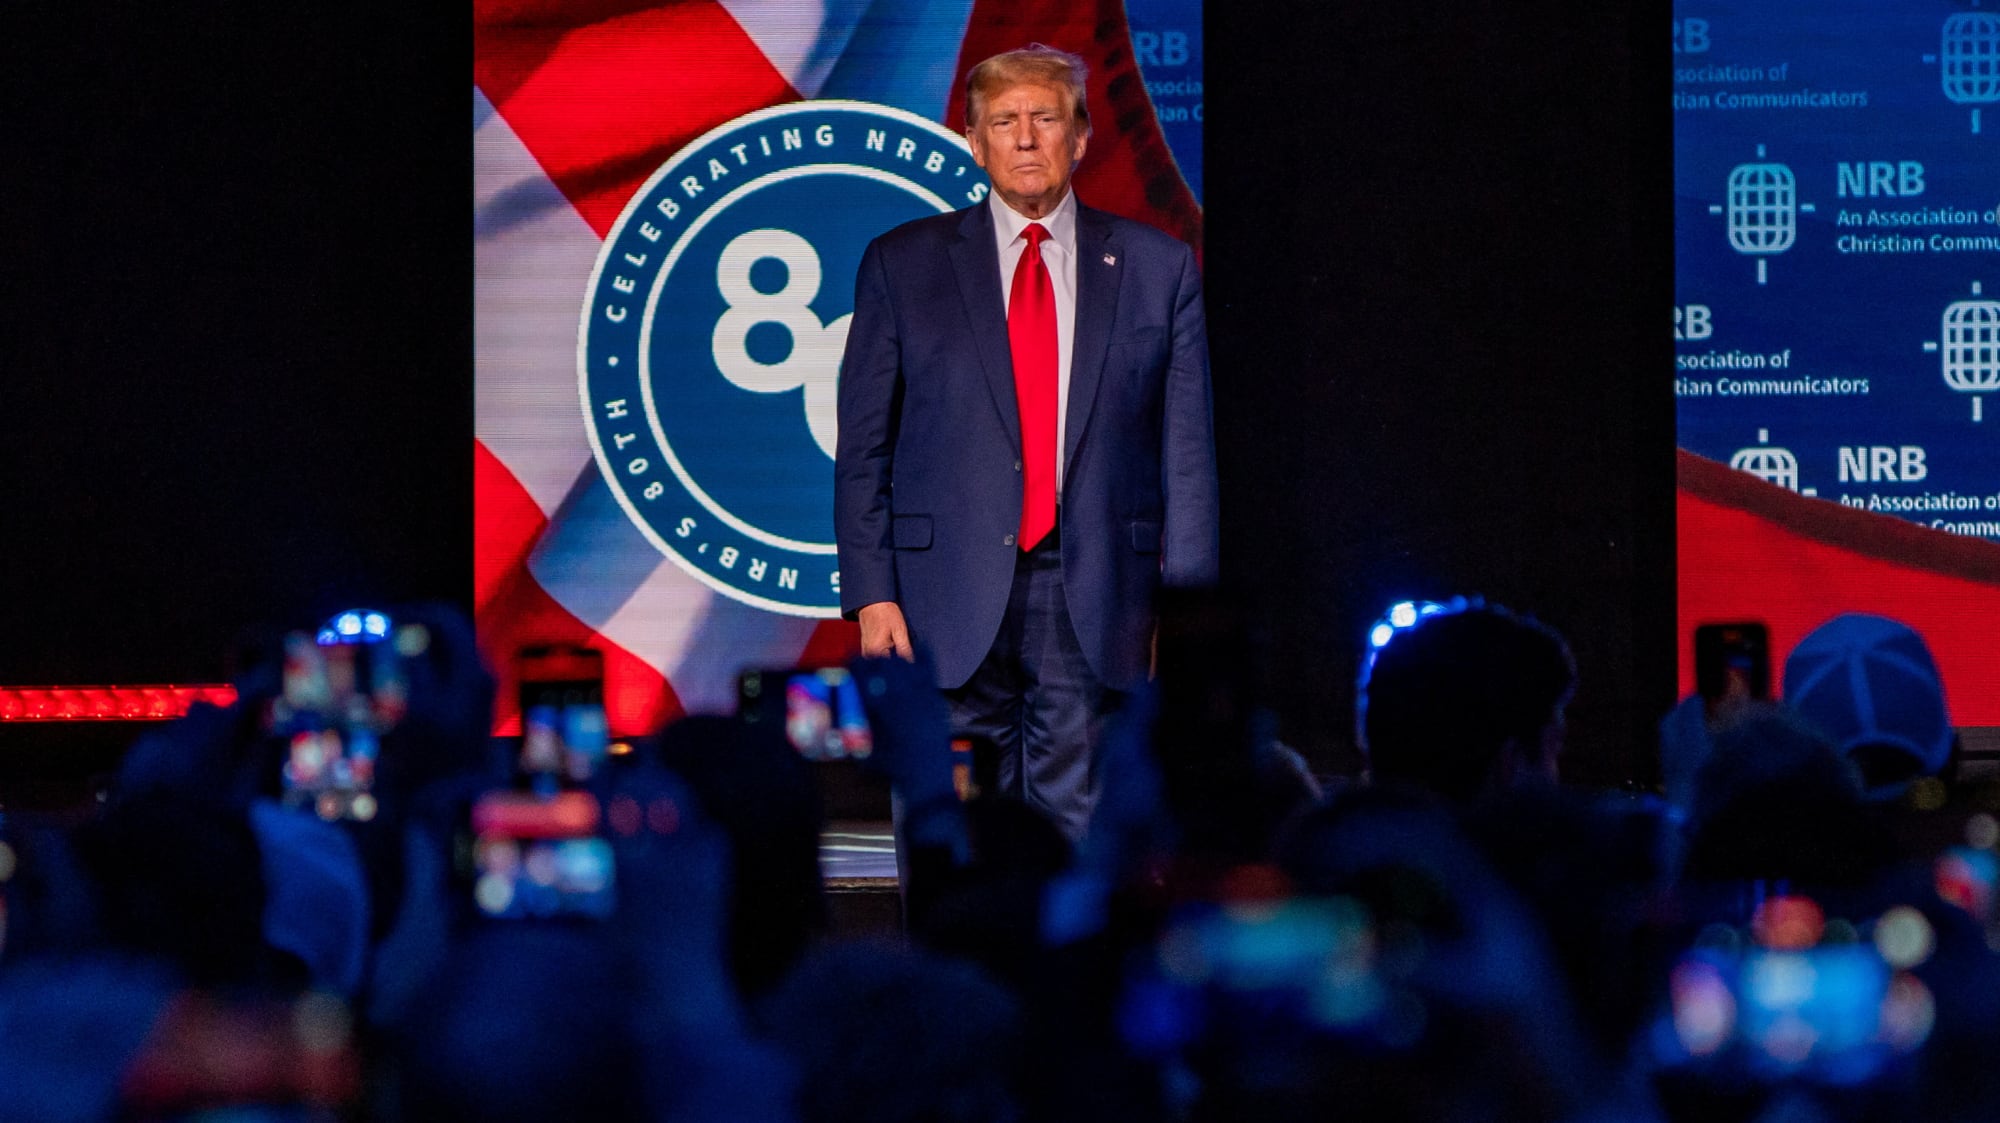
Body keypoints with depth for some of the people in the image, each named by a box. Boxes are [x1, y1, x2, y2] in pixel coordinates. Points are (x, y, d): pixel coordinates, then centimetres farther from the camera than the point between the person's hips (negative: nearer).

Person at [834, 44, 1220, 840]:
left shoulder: (1158, 268, 8)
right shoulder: (903, 265, 8)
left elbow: (1190, 445, 6)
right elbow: (863, 446, 6)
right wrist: (871, 593, -3)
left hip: (1093, 598, 0)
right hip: (954, 597, 0)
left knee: (1079, 821, -2)